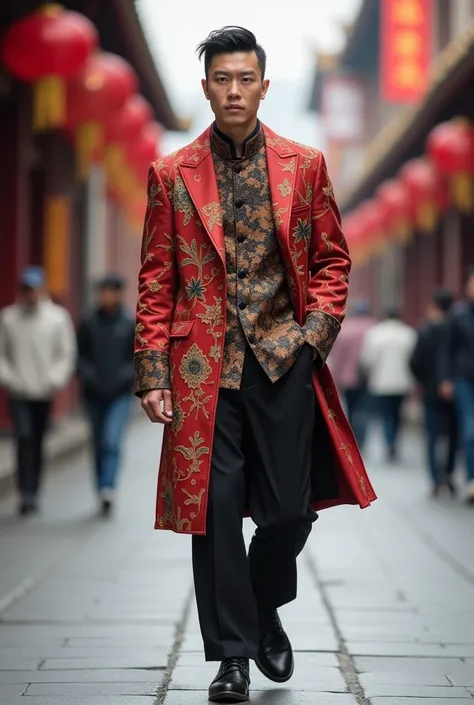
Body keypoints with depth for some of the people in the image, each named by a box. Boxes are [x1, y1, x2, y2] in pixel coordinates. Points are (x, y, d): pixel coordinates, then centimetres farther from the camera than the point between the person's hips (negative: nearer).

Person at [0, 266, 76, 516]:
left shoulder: (58, 317, -1)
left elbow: (66, 353, 2)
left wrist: (55, 380, -9)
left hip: (44, 393, 1)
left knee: (37, 444, 9)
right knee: (24, 438, -16)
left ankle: (33, 494, 20)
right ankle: (26, 494, -16)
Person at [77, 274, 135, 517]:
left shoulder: (131, 324, -2)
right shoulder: (89, 323, 2)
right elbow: (80, 355, 7)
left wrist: (126, 375, -14)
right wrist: (87, 374, -10)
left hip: (120, 394, -3)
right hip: (94, 394, 3)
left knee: (112, 441, -18)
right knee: (99, 445, 10)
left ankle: (108, 489, -23)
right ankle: (103, 492, 21)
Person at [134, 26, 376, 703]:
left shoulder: (305, 166, 7)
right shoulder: (172, 175, 5)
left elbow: (331, 258, 11)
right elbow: (157, 279, 5)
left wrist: (315, 329, -5)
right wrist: (154, 372, -2)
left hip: (284, 361, 1)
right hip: (204, 365, -1)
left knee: (290, 508, 3)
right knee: (215, 509, -1)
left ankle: (265, 609, 32)